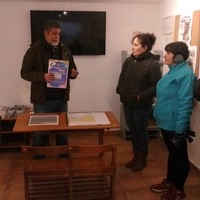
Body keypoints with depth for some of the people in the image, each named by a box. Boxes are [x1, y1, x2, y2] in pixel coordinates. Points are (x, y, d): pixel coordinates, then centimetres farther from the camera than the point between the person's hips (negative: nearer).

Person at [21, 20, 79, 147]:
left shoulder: (64, 50, 7)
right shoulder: (34, 50, -8)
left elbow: (72, 69, 16)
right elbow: (25, 72, -10)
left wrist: (73, 74, -9)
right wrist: (43, 76, -26)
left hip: (61, 98, 5)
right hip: (42, 99, -4)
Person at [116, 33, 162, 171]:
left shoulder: (153, 64, -16)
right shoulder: (128, 61, 4)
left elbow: (156, 86, -19)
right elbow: (122, 78, 16)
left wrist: (140, 96, -20)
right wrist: (120, 90, 1)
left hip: (142, 106, -6)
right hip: (128, 104, 6)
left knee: (141, 132, 9)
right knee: (132, 131, 17)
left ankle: (143, 159, 29)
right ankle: (136, 156, 35)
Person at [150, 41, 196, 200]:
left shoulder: (185, 74, -21)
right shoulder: (173, 71, 9)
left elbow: (185, 104, -24)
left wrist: (179, 131, -23)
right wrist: (160, 117, 21)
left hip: (175, 125, -9)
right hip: (166, 122, 9)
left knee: (180, 156, 8)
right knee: (172, 153, 22)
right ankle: (169, 182, 38)